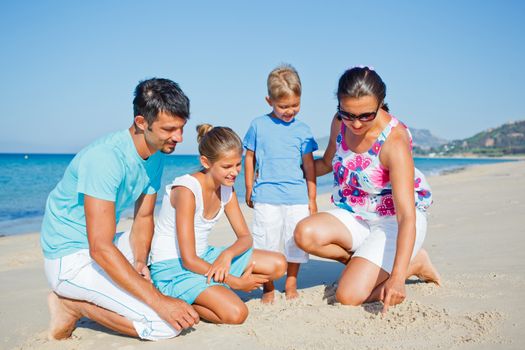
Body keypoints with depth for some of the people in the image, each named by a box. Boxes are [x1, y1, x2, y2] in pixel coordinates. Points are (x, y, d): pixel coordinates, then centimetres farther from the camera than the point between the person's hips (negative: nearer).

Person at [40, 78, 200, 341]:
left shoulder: (156, 155, 0)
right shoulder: (105, 158, -28)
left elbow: (143, 217, 8)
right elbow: (101, 249, -32)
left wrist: (140, 261, -12)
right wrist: (159, 301, -35)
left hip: (106, 246, 9)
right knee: (167, 325, -21)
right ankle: (72, 305, -2)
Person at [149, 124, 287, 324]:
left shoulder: (226, 189, 0)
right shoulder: (186, 190, -23)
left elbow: (245, 237, 2)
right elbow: (188, 260, -24)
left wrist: (227, 254, -22)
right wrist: (235, 282, -19)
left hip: (203, 258, 8)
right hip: (173, 270, -8)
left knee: (278, 265, -1)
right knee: (236, 313, -28)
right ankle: (175, 302, -5)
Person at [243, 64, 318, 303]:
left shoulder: (302, 130, 4)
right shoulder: (258, 125, 2)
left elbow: (309, 165, 7)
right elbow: (249, 158, 9)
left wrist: (312, 198, 7)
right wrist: (249, 190, 8)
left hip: (297, 196, 1)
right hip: (266, 196, -1)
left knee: (296, 242, 8)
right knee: (266, 243, 2)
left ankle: (291, 285, 24)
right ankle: (268, 288, 16)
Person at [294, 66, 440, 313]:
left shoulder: (394, 142, -27)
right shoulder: (340, 123, -7)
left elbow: (407, 216, -31)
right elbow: (327, 163, 15)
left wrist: (397, 277, -40)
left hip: (393, 221, -5)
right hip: (353, 217, 5)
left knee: (349, 296, -18)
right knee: (306, 234, -27)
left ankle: (414, 263, 8)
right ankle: (363, 261, 1)